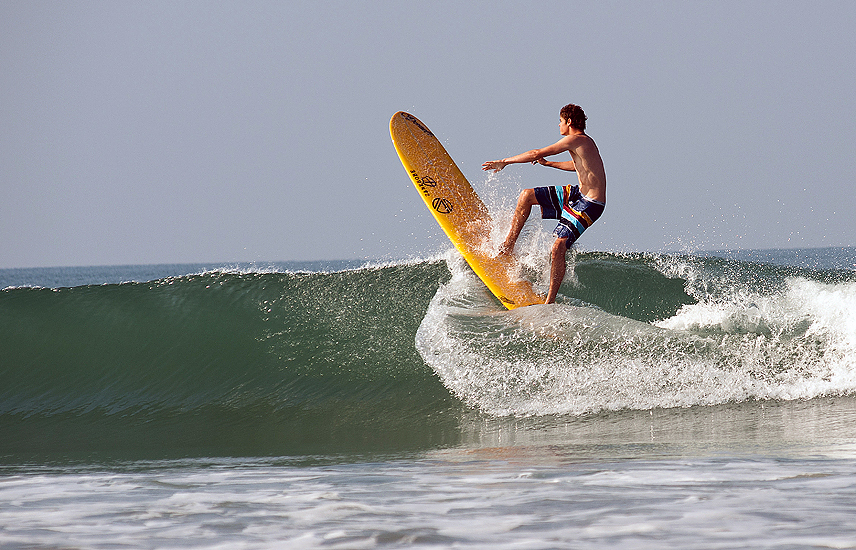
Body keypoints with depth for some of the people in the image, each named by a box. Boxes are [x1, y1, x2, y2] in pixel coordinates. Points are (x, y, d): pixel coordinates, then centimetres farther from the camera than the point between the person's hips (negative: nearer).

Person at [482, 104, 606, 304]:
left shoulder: (576, 140, -18)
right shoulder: (584, 142, 12)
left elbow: (537, 154, -18)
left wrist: (504, 162, -10)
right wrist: (548, 163, 44)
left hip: (589, 205, -10)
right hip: (578, 193, 10)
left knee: (558, 249, -19)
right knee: (527, 195, 12)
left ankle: (550, 301, -13)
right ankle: (508, 246, 19)